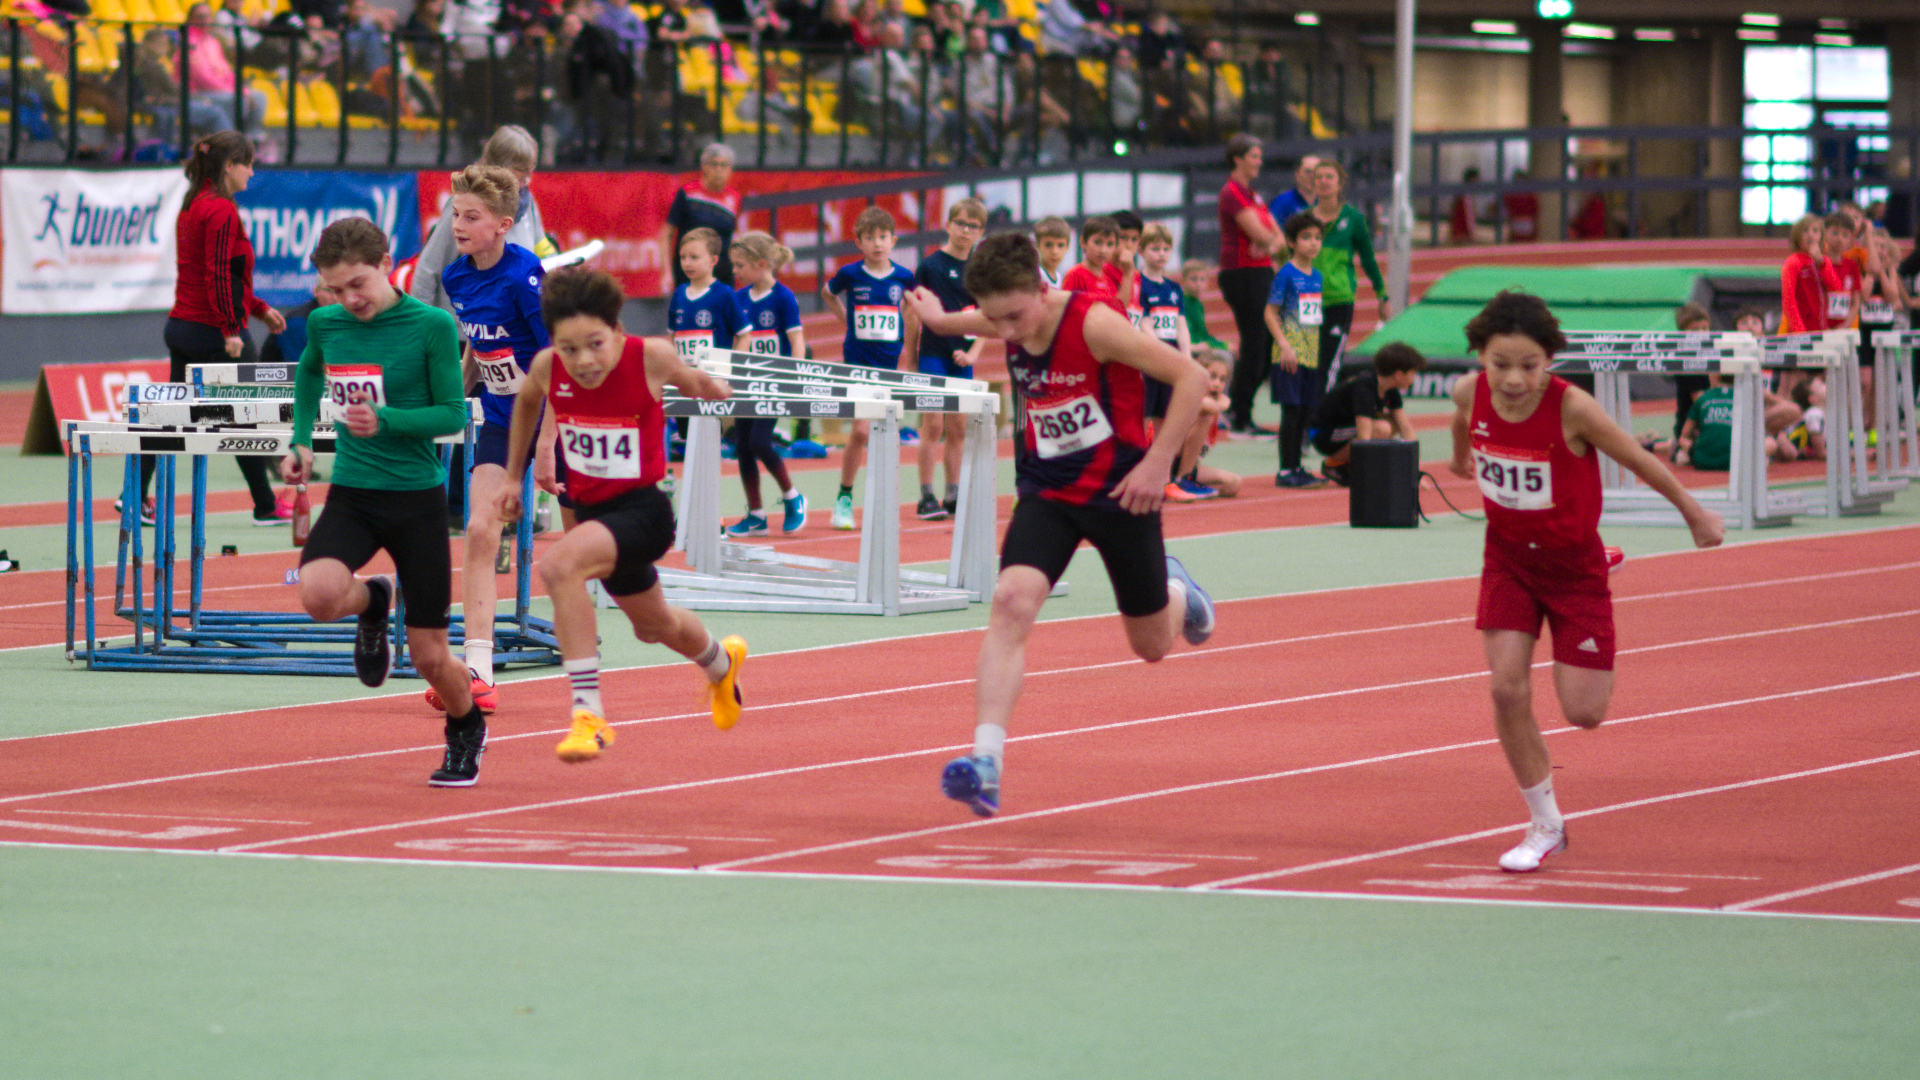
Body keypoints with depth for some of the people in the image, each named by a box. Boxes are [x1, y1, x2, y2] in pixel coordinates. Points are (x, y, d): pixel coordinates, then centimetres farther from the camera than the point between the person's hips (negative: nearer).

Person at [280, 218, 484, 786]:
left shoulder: (432, 325, -10)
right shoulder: (325, 324, 2)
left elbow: (453, 414, -7)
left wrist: (385, 421, -22)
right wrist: (301, 441, 14)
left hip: (417, 497, -3)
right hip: (351, 494, 3)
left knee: (430, 657, 1)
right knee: (318, 594, -29)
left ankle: (466, 729, 36)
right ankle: (372, 603, 9)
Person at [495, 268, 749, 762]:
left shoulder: (650, 357, -22)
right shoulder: (547, 368, -12)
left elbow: (693, 382, 4)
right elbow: (526, 402, 14)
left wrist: (710, 387, -11)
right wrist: (513, 477, 19)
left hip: (643, 511, -6)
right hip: (591, 509, 6)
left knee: (558, 567, -33)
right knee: (652, 624, 29)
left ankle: (588, 713, -28)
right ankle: (721, 661, 64)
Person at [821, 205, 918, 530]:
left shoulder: (903, 277, -1)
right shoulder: (850, 274, -4)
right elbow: (826, 292, 17)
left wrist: (908, 335, 12)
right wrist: (846, 318, 9)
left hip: (889, 365, 2)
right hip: (856, 365, -2)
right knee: (861, 431, -11)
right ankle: (844, 497, 3)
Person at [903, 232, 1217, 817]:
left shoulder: (1095, 323, -25)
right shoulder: (1008, 324, -6)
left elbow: (1190, 378, -21)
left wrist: (1156, 464, -22)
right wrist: (939, 319, 33)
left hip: (1118, 491, -4)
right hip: (1046, 492, 4)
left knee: (1152, 644, 13)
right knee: (1011, 601, -24)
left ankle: (1176, 591, 53)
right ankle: (986, 760, -32)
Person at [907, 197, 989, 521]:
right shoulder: (930, 266, -4)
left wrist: (973, 353, -5)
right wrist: (912, 359, -3)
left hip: (962, 359, 4)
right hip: (932, 354, -4)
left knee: (958, 428, 7)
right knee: (933, 425, -7)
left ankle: (953, 497, 13)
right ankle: (926, 498, -5)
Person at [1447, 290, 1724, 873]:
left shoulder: (1572, 408, -30)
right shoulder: (1472, 394, -17)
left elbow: (1641, 461, -15)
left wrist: (1695, 513, -1)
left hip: (1573, 563, -3)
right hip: (1509, 556, 3)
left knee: (1583, 712, -3)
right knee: (1508, 689, -10)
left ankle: (1597, 665, 36)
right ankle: (1545, 825, 7)